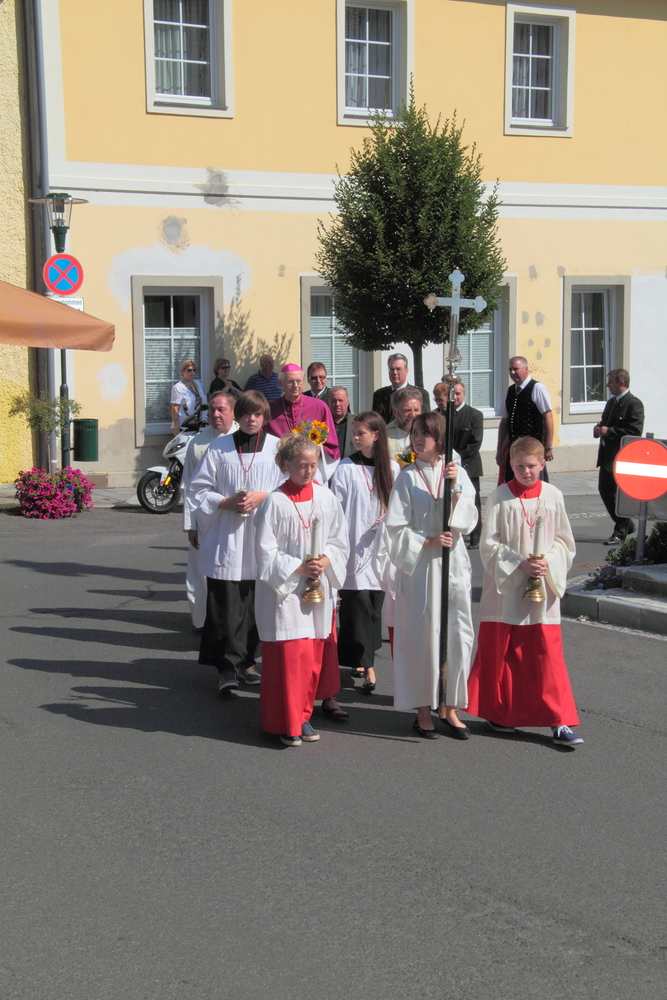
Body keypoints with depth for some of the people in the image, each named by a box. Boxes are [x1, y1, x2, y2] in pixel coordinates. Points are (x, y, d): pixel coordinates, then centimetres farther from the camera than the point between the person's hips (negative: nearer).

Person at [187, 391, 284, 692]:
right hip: (225, 540, 0)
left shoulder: (277, 447, 5)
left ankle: (246, 660, 19)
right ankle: (228, 666, -1)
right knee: (226, 605, -5)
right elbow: (198, 490, 7)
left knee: (256, 603, 5)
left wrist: (262, 497, -11)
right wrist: (226, 502, -9)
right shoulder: (219, 448, 6)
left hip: (262, 537, 1)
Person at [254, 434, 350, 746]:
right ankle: (287, 723, 7)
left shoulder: (326, 498, 3)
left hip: (320, 588, 4)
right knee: (288, 655, -5)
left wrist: (326, 561, -10)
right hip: (285, 589, -4)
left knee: (315, 653, 9)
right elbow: (266, 551, -8)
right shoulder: (275, 502, -9)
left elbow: (340, 542, 8)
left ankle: (302, 716, 23)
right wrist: (298, 567, -15)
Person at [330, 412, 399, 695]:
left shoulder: (392, 468, 5)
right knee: (359, 606, -6)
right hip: (355, 547, -3)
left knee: (375, 605, 9)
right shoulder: (346, 469, -4)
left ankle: (359, 660, 24)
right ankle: (367, 668, -4)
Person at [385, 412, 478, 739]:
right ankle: (423, 710, 12)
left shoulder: (458, 473, 6)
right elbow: (396, 528, -3)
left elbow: (467, 520, -2)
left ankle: (451, 709, 13)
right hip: (419, 567, -2)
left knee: (459, 635, 1)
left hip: (454, 565, 2)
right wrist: (429, 541, -13)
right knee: (422, 638, 0)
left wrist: (454, 489, -15)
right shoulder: (408, 478, 0)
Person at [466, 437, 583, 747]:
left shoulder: (553, 496, 2)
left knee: (548, 655, 0)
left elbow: (565, 542, 7)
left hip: (543, 588, 1)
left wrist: (548, 562, -11)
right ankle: (499, 713, 25)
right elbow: (488, 545, -5)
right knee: (500, 653, 8)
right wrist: (519, 564, -16)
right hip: (505, 589, -1)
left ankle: (560, 722, 6)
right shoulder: (500, 497, -4)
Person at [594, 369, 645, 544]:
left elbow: (635, 431, -21)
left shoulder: (634, 404, -12)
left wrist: (609, 431, -20)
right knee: (604, 490, 11)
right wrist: (599, 429, 1)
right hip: (607, 456, 9)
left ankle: (620, 532, 10)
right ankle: (626, 524, 27)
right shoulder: (611, 403, 17)